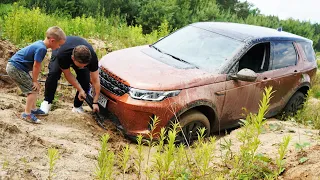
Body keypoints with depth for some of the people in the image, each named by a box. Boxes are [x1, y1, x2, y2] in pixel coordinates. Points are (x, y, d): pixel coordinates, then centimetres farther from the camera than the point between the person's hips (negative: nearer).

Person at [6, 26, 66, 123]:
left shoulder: (40, 44, 6)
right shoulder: (41, 48, -23)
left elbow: (37, 65, 9)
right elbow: (36, 66, -18)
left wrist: (34, 80, 10)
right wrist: (35, 81, -6)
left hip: (14, 66, 10)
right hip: (15, 68, -10)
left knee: (33, 88, 17)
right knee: (33, 89, -7)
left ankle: (33, 109, 28)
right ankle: (26, 114, 0)